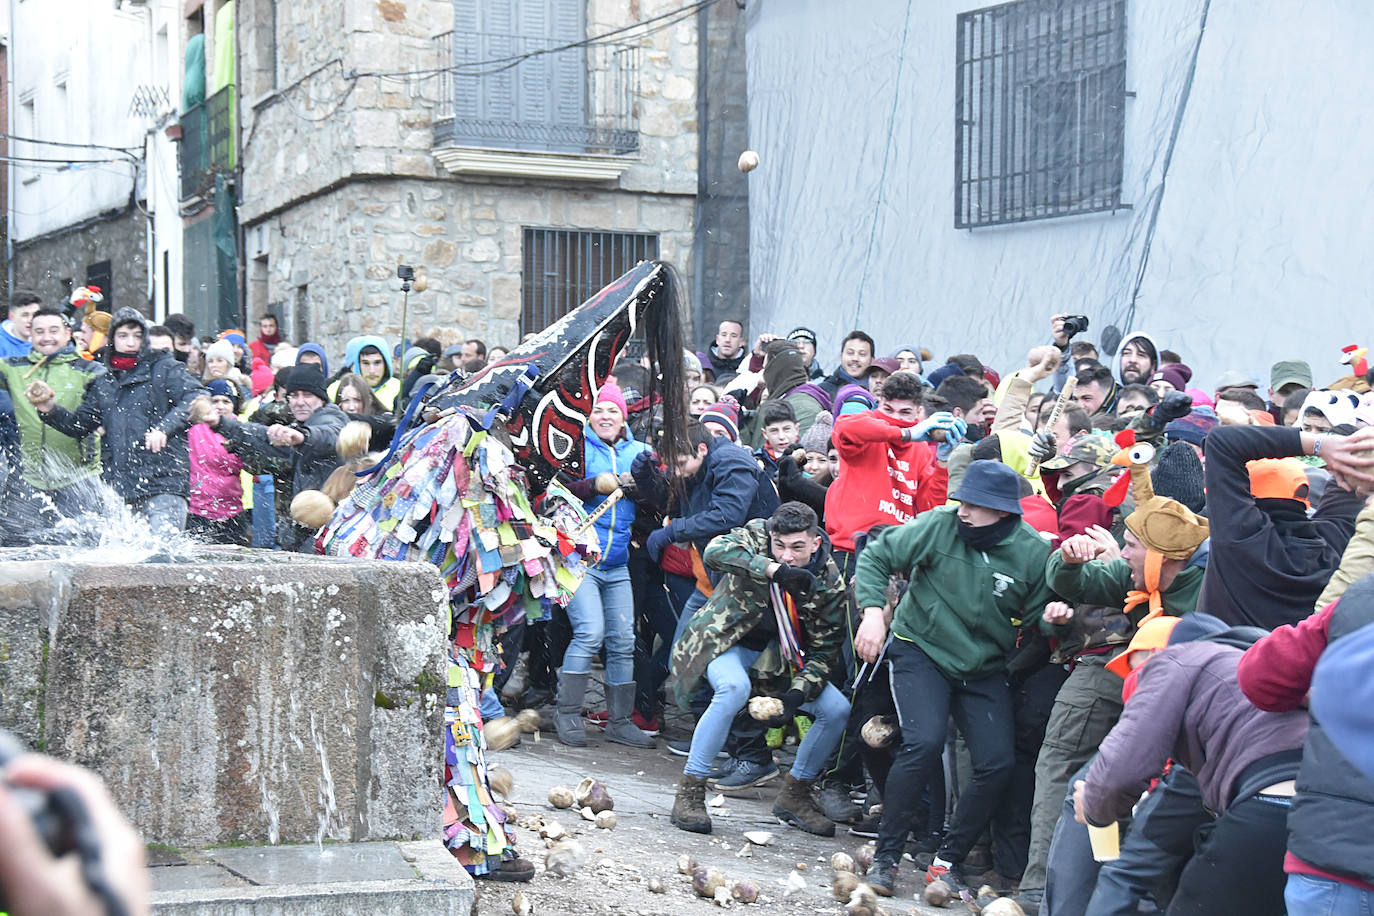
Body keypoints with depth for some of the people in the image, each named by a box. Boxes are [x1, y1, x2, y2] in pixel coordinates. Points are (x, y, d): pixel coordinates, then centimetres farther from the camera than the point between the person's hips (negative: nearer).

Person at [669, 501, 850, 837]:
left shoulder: (830, 583, -16)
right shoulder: (757, 535, -19)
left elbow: (824, 650, -11)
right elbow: (715, 551, -40)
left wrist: (794, 696, -27)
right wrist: (774, 570, -51)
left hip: (775, 655, 4)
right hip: (727, 641, -4)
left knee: (837, 710, -10)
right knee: (734, 687, -36)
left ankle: (794, 796, 11)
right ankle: (689, 793, -25)